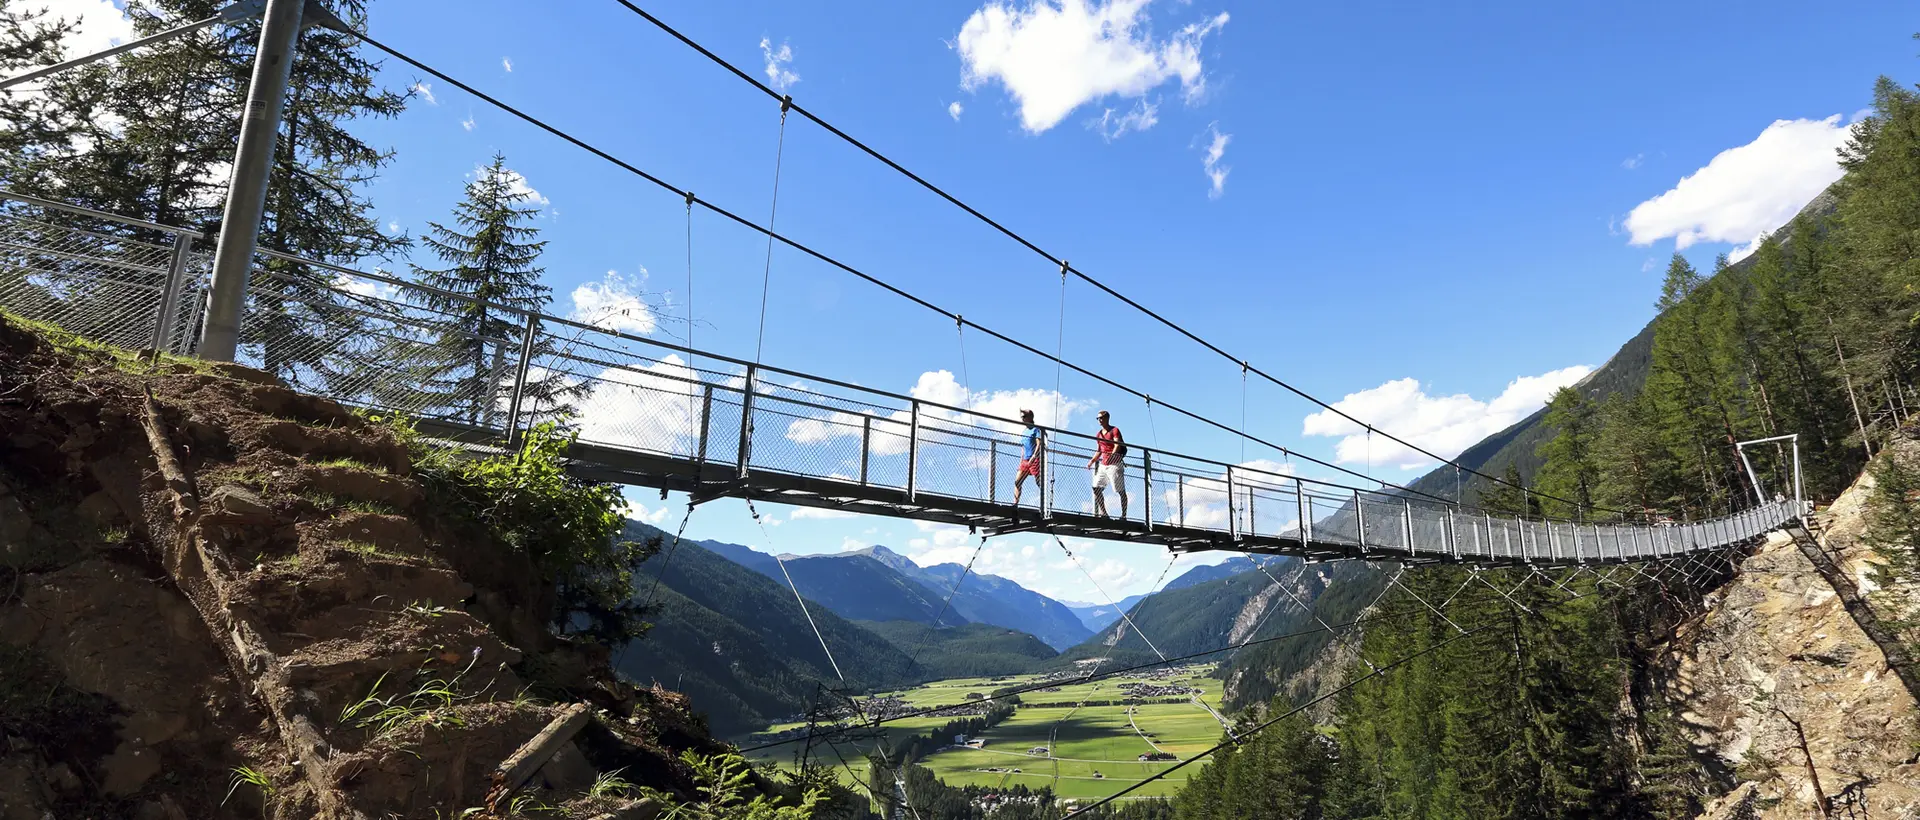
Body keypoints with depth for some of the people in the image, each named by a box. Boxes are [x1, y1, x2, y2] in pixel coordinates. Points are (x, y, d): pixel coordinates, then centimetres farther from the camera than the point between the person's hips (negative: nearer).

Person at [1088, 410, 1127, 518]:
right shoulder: (1099, 435, 19)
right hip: (1102, 465, 8)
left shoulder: (1114, 430, -2)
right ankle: (1103, 513, 3)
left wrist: (1112, 455, -31)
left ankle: (1124, 515, -4)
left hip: (1115, 464, -7)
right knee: (1096, 488, -2)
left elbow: (1117, 445, -15)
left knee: (1121, 491, -5)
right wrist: (1092, 461, 8)